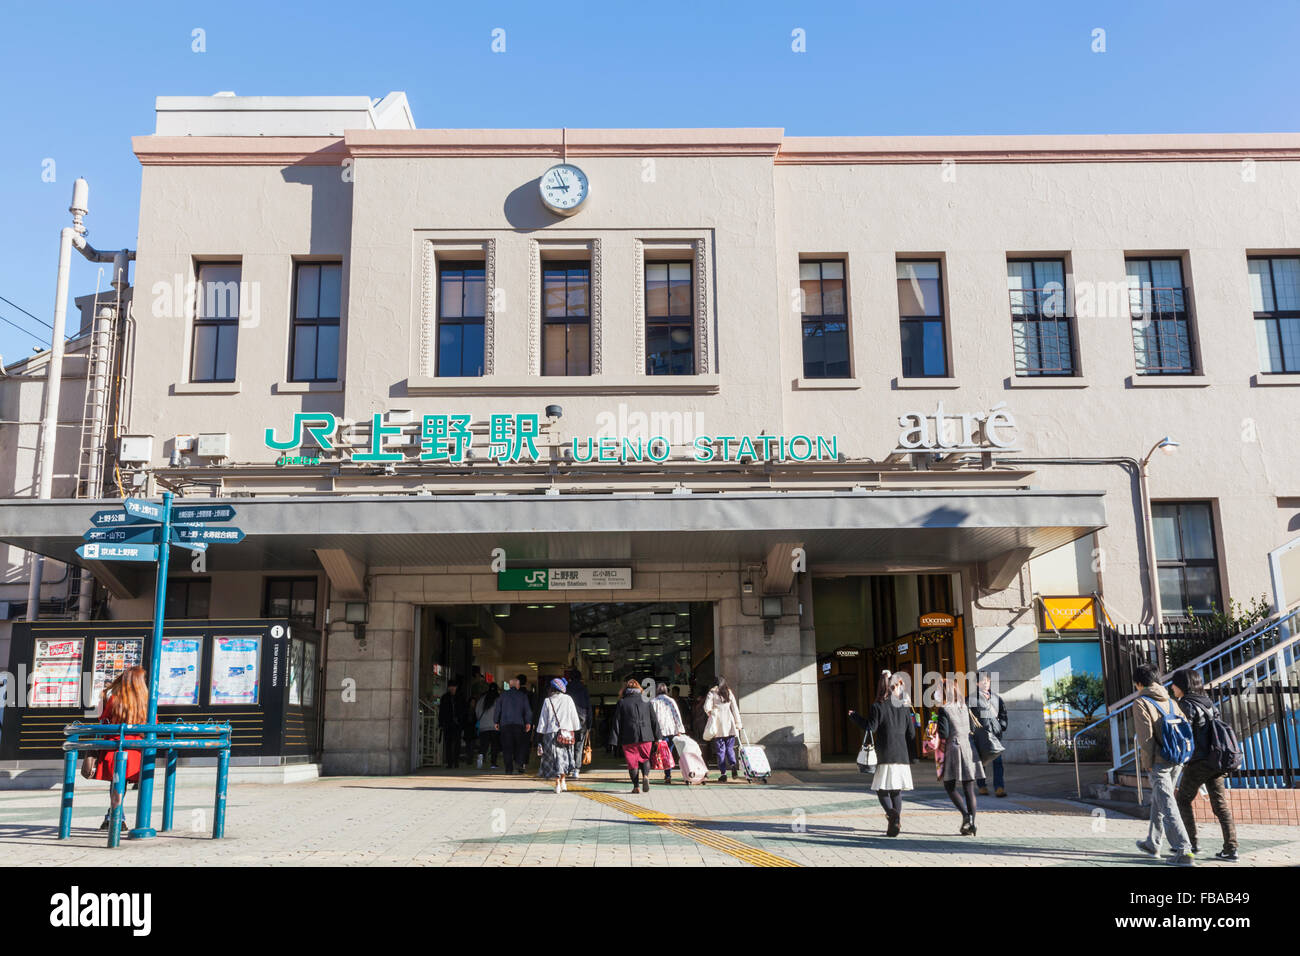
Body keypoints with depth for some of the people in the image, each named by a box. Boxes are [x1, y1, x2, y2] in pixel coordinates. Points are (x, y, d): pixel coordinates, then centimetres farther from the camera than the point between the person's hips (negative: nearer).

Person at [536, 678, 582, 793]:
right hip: (566, 733, 1)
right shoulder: (568, 699, 0)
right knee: (565, 757, 16)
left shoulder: (547, 701, 0)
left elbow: (542, 720, 0)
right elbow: (574, 717, 2)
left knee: (554, 758, 4)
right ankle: (563, 781, 17)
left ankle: (557, 784, 0)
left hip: (551, 733, -1)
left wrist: (539, 736, 5)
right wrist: (576, 732, 10)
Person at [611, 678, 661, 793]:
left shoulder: (622, 702, 0)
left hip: (629, 738, -2)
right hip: (646, 736, 2)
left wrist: (615, 739, 1)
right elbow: (654, 720, 9)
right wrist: (656, 736, 14)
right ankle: (646, 775, -11)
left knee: (632, 762, 8)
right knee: (645, 758, 16)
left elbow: (616, 722, -1)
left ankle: (636, 786, 3)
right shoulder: (645, 701, 7)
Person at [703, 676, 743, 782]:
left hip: (718, 726, -2)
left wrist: (712, 715, 10)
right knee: (730, 747, 12)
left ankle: (723, 773, -1)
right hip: (730, 725, 2)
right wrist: (738, 724, 10)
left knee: (720, 750, 3)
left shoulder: (712, 693, 2)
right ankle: (733, 764, -15)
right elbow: (735, 709, 7)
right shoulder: (729, 693, 9)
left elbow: (707, 707, -9)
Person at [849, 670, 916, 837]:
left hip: (886, 754, -4)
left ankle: (892, 812, -26)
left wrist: (854, 716, 9)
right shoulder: (905, 707, 8)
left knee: (882, 789, 0)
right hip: (903, 754, 4)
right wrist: (910, 757, 17)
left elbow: (870, 727, -6)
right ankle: (895, 824, 9)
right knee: (897, 790, 12)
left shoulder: (878, 707, -6)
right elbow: (911, 733, 9)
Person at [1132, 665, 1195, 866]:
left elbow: (1145, 737, -15)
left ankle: (1184, 851, -11)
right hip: (1175, 761, 7)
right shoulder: (1170, 701, 11)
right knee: (1158, 801, 20)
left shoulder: (1141, 703, -10)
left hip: (1157, 762, -7)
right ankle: (1153, 843, 31)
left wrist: (1147, 764, -8)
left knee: (1168, 807, -6)